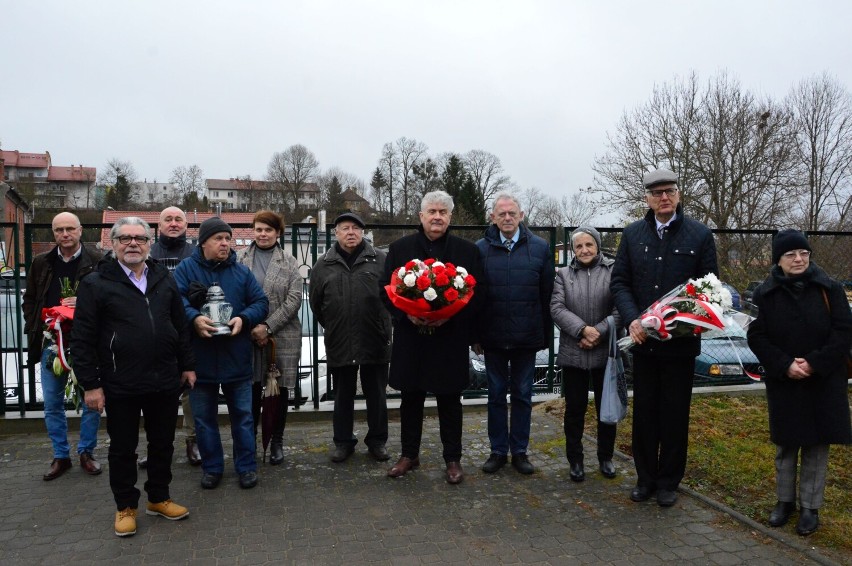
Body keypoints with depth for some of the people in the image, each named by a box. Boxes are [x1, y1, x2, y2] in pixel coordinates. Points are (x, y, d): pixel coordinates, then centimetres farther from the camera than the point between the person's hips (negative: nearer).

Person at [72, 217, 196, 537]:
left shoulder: (164, 280, 8)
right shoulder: (96, 284, -5)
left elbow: (180, 327, 13)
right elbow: (82, 339, -7)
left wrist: (187, 365, 11)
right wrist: (90, 384, -10)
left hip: (165, 382, 4)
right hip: (120, 386, -4)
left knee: (163, 444, 15)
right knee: (123, 448, 11)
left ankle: (159, 498, 32)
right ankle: (125, 507, 28)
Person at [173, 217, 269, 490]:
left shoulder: (242, 272, 5)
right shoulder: (186, 269, 0)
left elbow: (261, 302, 3)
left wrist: (243, 319, -16)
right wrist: (194, 318, -30)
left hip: (236, 358, 1)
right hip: (200, 357, -1)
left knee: (243, 415, 9)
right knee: (204, 418, 12)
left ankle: (247, 466, 22)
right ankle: (211, 467, 28)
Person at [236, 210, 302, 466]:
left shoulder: (289, 262, 4)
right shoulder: (240, 259, 5)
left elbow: (294, 299, -4)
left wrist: (268, 326, -13)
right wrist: (249, 327, -9)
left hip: (282, 337, 0)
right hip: (248, 336, 0)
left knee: (280, 389, 7)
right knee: (252, 389, 5)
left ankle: (277, 441, 22)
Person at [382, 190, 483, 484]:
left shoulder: (467, 250, 1)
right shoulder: (400, 248, 3)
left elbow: (476, 294, 0)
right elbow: (386, 289, 4)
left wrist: (449, 315, -15)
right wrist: (406, 314, -13)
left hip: (451, 338, -1)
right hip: (410, 336, 1)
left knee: (450, 400, 9)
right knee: (410, 398, 12)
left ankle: (453, 459, 24)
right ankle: (409, 454, 28)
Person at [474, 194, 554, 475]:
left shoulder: (540, 248, 0)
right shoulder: (481, 249, 0)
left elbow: (547, 295, 1)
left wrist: (546, 334, -1)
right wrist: (474, 335, -2)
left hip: (527, 336, 0)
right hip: (493, 336, 0)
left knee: (523, 395, 10)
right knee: (496, 394, 10)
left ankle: (520, 451, 23)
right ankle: (498, 450, 23)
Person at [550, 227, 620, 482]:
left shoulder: (614, 271, 0)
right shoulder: (564, 274, 7)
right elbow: (557, 308, -5)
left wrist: (600, 331, -17)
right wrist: (582, 330, -18)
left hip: (606, 352, -1)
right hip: (573, 353, 1)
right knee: (575, 409, 9)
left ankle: (606, 457, 29)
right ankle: (575, 459, 22)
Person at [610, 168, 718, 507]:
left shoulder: (700, 235, -1)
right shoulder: (633, 234, 4)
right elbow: (619, 282, 2)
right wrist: (632, 320, -13)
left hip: (681, 342, -2)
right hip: (643, 340, 2)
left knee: (675, 415, 9)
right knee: (644, 412, 11)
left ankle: (668, 482, 24)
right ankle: (645, 478, 26)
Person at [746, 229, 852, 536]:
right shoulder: (765, 294, -3)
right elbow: (756, 337, -4)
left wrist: (814, 363, -16)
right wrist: (785, 365, -15)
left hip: (823, 383, 0)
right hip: (784, 382, 1)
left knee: (816, 445, 6)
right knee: (785, 444, 11)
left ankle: (810, 506, 20)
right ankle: (785, 501, 26)